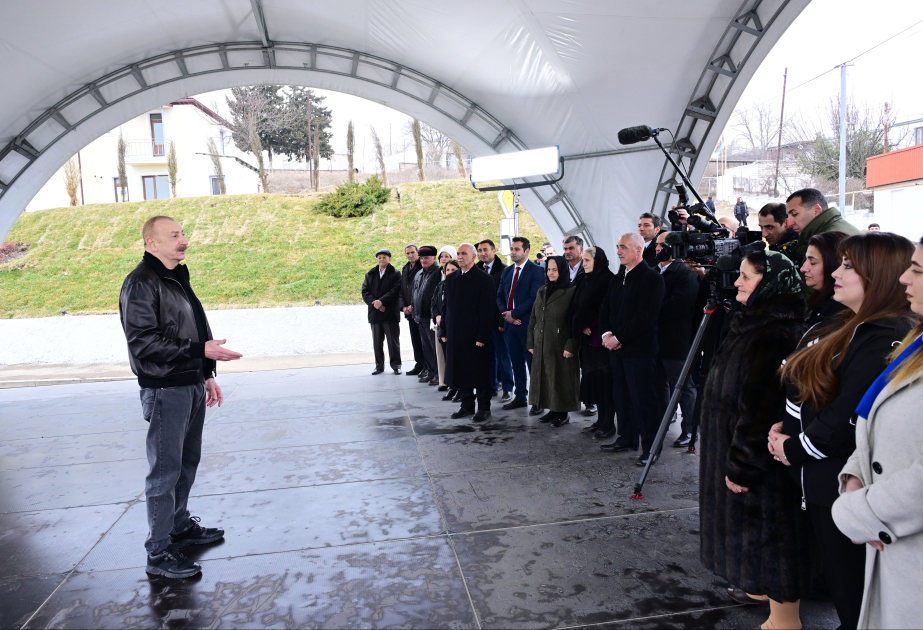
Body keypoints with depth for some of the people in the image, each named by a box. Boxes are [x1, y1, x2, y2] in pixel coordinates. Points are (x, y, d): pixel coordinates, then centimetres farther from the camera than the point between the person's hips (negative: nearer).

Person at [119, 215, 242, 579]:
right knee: (165, 471, -2)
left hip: (192, 388, 9)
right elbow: (144, 342, -21)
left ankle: (181, 526, 35)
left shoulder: (177, 278, 16)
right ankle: (159, 552, 9)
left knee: (187, 463, 19)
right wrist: (200, 350, -25)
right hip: (165, 391, -9)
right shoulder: (142, 283, -13)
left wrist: (207, 375, 20)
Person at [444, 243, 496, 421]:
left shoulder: (483, 279, -7)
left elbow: (487, 311, -11)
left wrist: (482, 336, -15)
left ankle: (484, 408, 15)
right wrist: (444, 330, 8)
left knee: (480, 373, 3)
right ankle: (467, 405, 24)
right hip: (455, 335, 6)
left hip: (476, 336, -5)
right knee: (460, 372, 10)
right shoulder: (450, 279, 12)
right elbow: (447, 306, 14)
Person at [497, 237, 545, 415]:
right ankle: (520, 397, 22)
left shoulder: (536, 271, -6)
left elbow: (534, 297, -14)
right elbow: (499, 295, 13)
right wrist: (505, 314, -4)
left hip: (527, 324, -6)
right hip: (509, 323, 6)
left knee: (533, 363, -1)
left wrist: (514, 313, -15)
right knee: (516, 364, 13)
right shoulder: (507, 271, 15)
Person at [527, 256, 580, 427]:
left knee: (561, 379, 1)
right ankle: (553, 409, 21)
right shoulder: (541, 292, 13)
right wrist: (530, 342, 9)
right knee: (544, 378, 9)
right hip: (541, 346, 6)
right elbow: (533, 319, 14)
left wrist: (571, 346, -16)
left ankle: (563, 412, 13)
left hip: (560, 346, -6)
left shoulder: (570, 293, -7)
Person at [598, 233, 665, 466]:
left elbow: (645, 317, -18)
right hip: (617, 349, 8)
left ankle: (650, 446, 9)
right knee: (621, 396, 13)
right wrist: (607, 333, -1)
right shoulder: (617, 278, 15)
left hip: (639, 349, -8)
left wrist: (618, 337, -15)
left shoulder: (651, 278, -10)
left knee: (644, 399, -2)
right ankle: (627, 438, 26)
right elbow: (605, 307, 16)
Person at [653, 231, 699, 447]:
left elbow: (678, 304, -22)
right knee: (660, 386, 18)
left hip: (676, 341, -8)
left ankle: (689, 430, 15)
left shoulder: (685, 273, -11)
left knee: (683, 387, 3)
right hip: (655, 340, 8)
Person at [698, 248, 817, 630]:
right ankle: (761, 585, 42)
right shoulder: (755, 324, 7)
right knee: (751, 523, 23)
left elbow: (762, 408, -27)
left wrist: (743, 464, -23)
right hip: (735, 447, 10)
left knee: (766, 524, 3)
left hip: (761, 458, -10)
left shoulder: (775, 336, -25)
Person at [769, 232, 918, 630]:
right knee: (834, 572, 22)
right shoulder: (848, 327, 10)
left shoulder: (886, 338, -21)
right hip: (819, 476, 9)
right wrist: (784, 426, 1)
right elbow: (808, 390, 16)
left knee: (848, 583, 7)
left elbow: (848, 416, -24)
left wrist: (794, 449, -12)